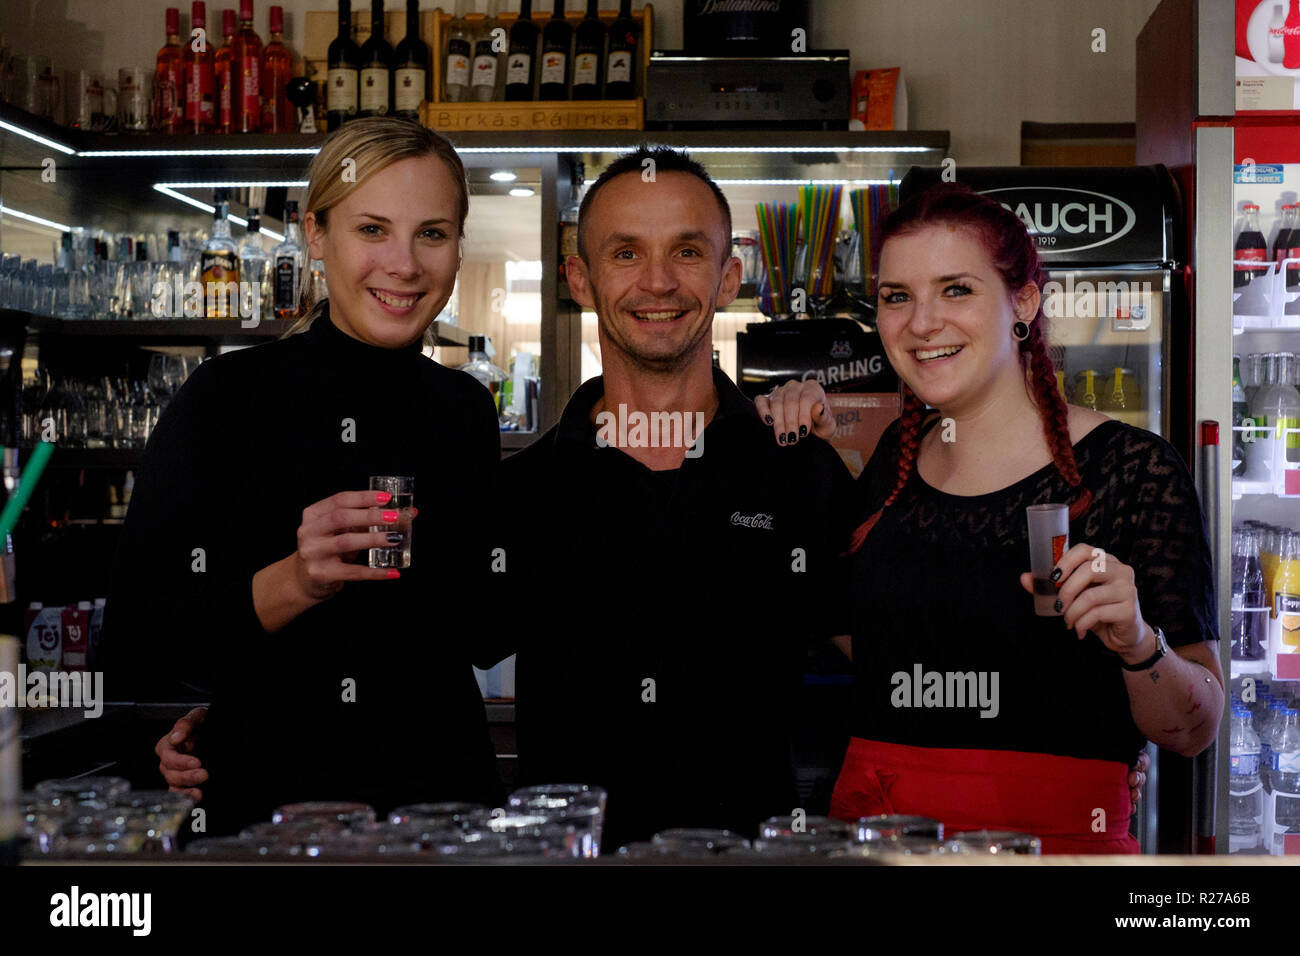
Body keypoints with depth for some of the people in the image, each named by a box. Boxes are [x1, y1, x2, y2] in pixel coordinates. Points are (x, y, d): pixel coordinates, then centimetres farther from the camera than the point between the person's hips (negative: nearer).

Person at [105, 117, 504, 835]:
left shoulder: (466, 411, 2)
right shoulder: (227, 395, -9)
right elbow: (134, 640, -14)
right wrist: (290, 584, -26)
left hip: (442, 796, 3)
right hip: (266, 799, -3)